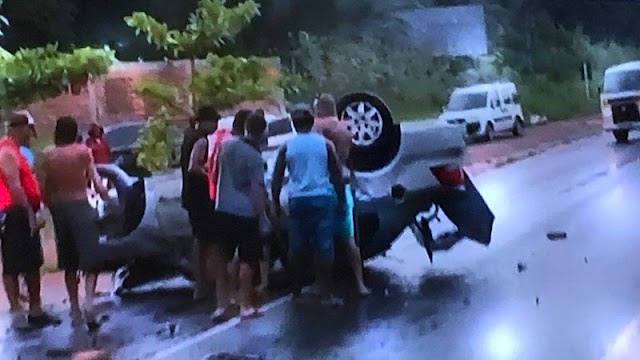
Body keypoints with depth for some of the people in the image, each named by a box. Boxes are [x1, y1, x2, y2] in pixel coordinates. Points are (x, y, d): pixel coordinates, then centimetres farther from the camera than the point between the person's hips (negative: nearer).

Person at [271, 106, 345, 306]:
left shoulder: (287, 147, 3)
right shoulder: (324, 144, 2)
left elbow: (277, 178, 4)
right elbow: (336, 175, 2)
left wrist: (276, 203, 13)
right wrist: (342, 200, 9)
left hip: (298, 200, 1)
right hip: (322, 198, -1)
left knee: (297, 247, 11)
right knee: (324, 246, -1)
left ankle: (297, 289, 19)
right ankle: (326, 293, -2)